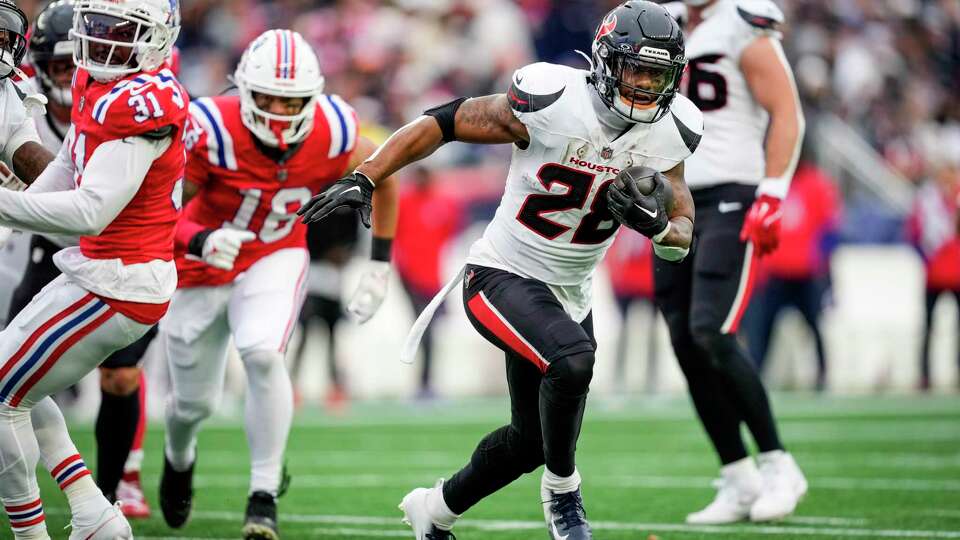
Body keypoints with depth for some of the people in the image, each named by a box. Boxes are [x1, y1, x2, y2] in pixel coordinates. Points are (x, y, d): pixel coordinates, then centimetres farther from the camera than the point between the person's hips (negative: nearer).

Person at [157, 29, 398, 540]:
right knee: (195, 402, 10)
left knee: (262, 354, -29)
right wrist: (201, 240, -43)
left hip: (275, 261, 1)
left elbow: (381, 178, 1)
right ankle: (179, 459, 48)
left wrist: (380, 266, 0)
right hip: (200, 269, 0)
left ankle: (264, 495, -15)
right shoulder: (212, 130, -30)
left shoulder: (330, 133, -21)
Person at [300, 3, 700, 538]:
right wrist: (364, 178, -21)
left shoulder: (668, 133, -7)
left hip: (570, 293, 7)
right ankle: (563, 493, -10)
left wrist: (657, 222, -27)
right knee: (572, 358, -34)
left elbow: (681, 240, -2)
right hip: (502, 277, -7)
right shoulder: (552, 102, -22)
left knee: (532, 439, 14)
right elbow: (442, 122, -14)